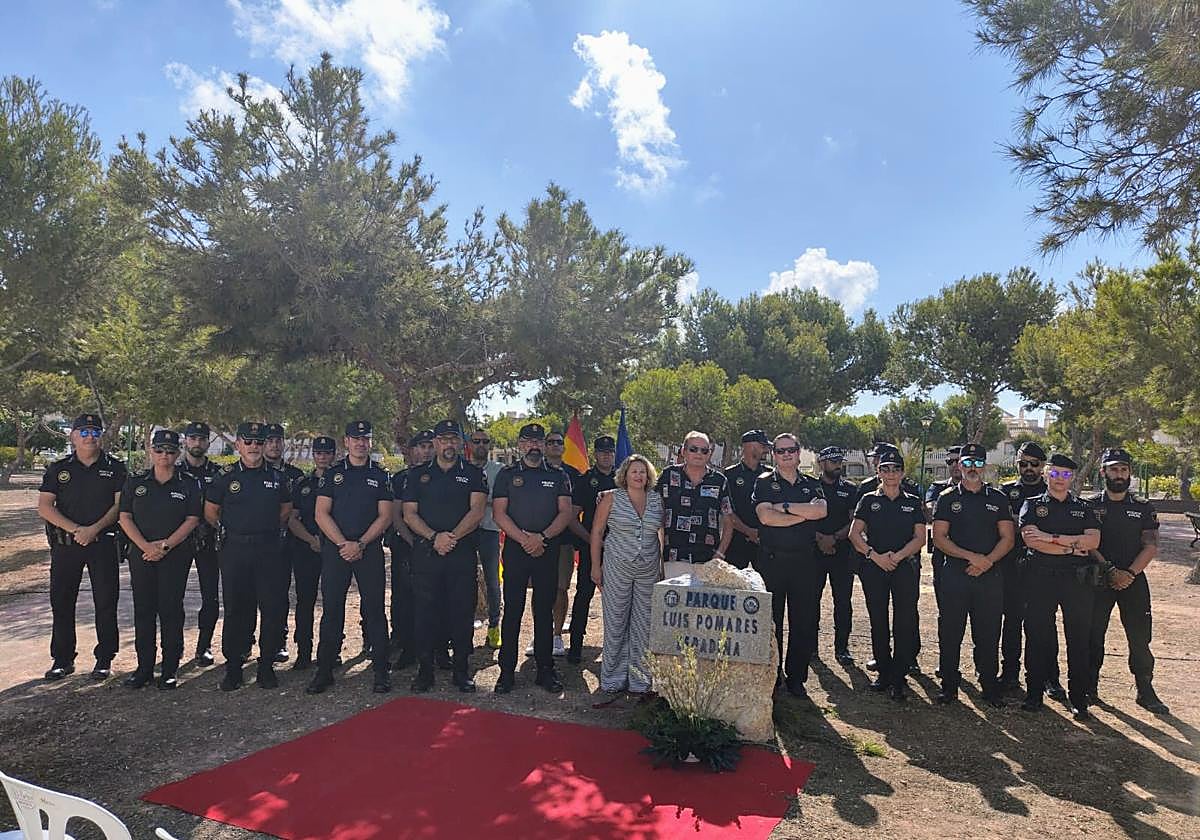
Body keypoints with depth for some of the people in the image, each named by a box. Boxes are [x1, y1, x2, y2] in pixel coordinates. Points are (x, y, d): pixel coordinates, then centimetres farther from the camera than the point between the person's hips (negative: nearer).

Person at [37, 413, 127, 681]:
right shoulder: (58, 469, 7)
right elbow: (44, 507, -1)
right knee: (61, 601, 8)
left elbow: (120, 505, -3)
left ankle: (104, 659, 13)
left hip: (103, 543, -2)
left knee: (106, 602, 2)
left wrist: (94, 529, -16)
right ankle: (62, 659, 21)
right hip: (65, 544, 2)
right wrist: (75, 529, -14)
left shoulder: (115, 468, 3)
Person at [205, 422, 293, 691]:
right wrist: (228, 531, 11)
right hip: (235, 550, -1)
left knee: (275, 608, -2)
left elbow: (286, 509, 21)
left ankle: (267, 666, 11)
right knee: (235, 610, 4)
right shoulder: (226, 477, 4)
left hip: (269, 550, 1)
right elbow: (210, 511, 13)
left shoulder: (276, 477, 9)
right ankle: (233, 667, 15)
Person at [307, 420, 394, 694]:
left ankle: (381, 671, 7)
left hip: (370, 549, -1)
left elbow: (385, 516, 1)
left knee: (374, 609, 0)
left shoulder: (380, 475, 7)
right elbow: (321, 514, 1)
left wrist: (360, 544, -11)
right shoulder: (332, 474, 8)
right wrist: (343, 543, -10)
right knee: (331, 609, 4)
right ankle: (324, 670, 14)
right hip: (334, 549, 1)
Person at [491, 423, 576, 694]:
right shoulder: (507, 475, 7)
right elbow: (499, 513, -2)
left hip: (548, 550, 1)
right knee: (512, 610, 1)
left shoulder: (558, 476, 10)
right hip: (515, 549, -1)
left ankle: (545, 669, 16)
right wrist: (524, 539, -14)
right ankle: (507, 670, 10)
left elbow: (566, 512, 1)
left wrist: (543, 536, -14)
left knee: (545, 611, 7)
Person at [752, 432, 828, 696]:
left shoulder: (812, 484, 10)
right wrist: (805, 514, -9)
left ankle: (796, 677, 18)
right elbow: (765, 516, -14)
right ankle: (771, 675, 19)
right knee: (770, 620, 5)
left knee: (804, 621, 5)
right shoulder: (764, 482, 3)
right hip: (771, 560, -2)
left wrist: (784, 506, -14)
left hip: (804, 561, 2)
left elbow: (821, 510, -11)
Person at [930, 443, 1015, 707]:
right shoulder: (948, 498, 5)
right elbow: (939, 538, -1)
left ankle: (990, 685, 19)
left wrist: (986, 562, -10)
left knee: (988, 633, 6)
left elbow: (1007, 538, 5)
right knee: (950, 632, 3)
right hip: (954, 574, -1)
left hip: (990, 576, 1)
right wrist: (971, 556, -13)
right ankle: (949, 684, 14)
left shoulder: (998, 499, 10)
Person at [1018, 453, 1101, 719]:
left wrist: (1051, 538, -12)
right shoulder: (1032, 505, 6)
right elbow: (1030, 540, -10)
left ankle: (1078, 699, 15)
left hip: (1078, 580, 1)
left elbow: (1093, 541, -5)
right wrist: (1073, 548, -11)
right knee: (1037, 637, 4)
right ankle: (1034, 694, 14)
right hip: (1041, 579, -1)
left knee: (1079, 640, 4)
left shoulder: (1084, 508, 12)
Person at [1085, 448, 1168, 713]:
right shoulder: (1090, 506, 3)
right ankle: (1090, 687, 13)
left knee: (1140, 636, 2)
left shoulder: (1143, 508, 8)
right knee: (1093, 634, 3)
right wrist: (1111, 571, -15)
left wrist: (1129, 574, -12)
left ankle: (1145, 691, 14)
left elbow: (1151, 547, 0)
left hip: (1134, 580, 1)